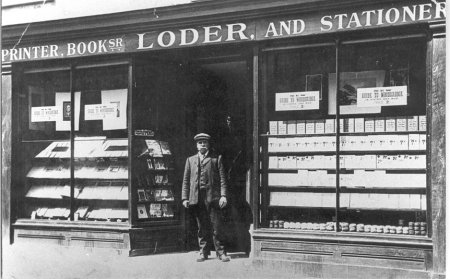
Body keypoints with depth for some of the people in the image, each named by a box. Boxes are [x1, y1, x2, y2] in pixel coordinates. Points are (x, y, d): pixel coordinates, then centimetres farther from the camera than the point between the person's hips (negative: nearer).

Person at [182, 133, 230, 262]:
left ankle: (221, 252, 5)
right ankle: (203, 252, 14)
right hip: (196, 198, 2)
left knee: (217, 226, -3)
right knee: (202, 227, 6)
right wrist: (185, 198, 5)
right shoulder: (190, 160, 17)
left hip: (213, 197, -2)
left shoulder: (216, 158, 9)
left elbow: (222, 178, 3)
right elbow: (186, 180, 14)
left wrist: (223, 195, -8)